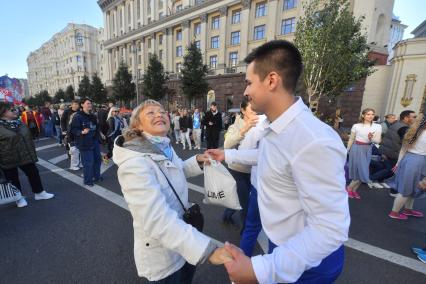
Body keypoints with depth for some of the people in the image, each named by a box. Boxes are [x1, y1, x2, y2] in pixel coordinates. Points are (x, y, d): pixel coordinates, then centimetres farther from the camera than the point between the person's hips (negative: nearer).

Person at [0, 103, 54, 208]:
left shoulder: (19, 123, 7)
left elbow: (29, 138, 14)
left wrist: (32, 151, 14)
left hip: (25, 155, 5)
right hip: (9, 159, -5)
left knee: (33, 173, 10)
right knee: (13, 178, 10)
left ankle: (39, 192, 24)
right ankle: (19, 198, 27)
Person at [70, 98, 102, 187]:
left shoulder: (92, 116, 12)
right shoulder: (78, 116, -13)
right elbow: (72, 129, -15)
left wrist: (98, 132, 17)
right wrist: (82, 132, -30)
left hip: (95, 141, 8)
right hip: (85, 143, -8)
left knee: (97, 159, 17)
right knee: (88, 162, -3)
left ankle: (96, 176, 34)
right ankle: (88, 181, 14)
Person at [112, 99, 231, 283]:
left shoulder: (164, 147, -6)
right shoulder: (134, 164, -32)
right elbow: (158, 220, -38)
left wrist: (197, 161, -4)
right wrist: (207, 248, -41)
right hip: (161, 256, -7)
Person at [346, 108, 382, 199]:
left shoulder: (377, 126, 0)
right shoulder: (356, 126, -5)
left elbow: (378, 141, -2)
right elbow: (351, 139, 3)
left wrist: (371, 138, -23)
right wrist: (348, 150, 6)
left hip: (368, 150, 3)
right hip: (357, 149, -3)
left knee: (363, 171, 7)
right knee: (360, 171, -1)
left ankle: (353, 189, 22)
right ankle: (350, 188, 17)